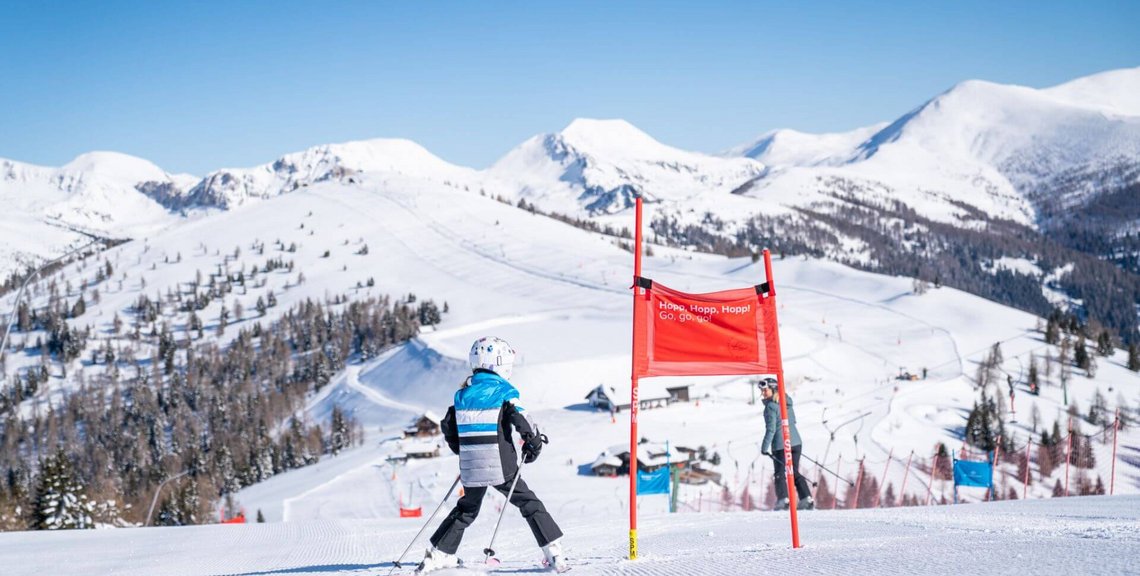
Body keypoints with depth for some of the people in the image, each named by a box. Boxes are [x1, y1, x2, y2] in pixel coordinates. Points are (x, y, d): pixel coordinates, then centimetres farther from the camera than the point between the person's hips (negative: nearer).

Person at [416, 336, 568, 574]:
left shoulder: (463, 394, 8)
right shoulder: (503, 391, -8)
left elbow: (448, 428, 12)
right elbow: (523, 421, -15)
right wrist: (535, 443, 2)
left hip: (470, 467, 5)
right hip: (500, 466, -5)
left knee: (467, 509, 23)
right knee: (529, 504, 5)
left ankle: (439, 553, 20)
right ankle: (554, 553, -2)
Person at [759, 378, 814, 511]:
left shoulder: (771, 406, -13)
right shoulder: (788, 403, 11)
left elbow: (771, 429, -17)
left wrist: (765, 446, -14)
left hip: (780, 445, -7)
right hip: (796, 442, 7)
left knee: (780, 473, 2)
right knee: (794, 472, 15)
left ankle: (783, 499, -10)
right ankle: (807, 498, 9)